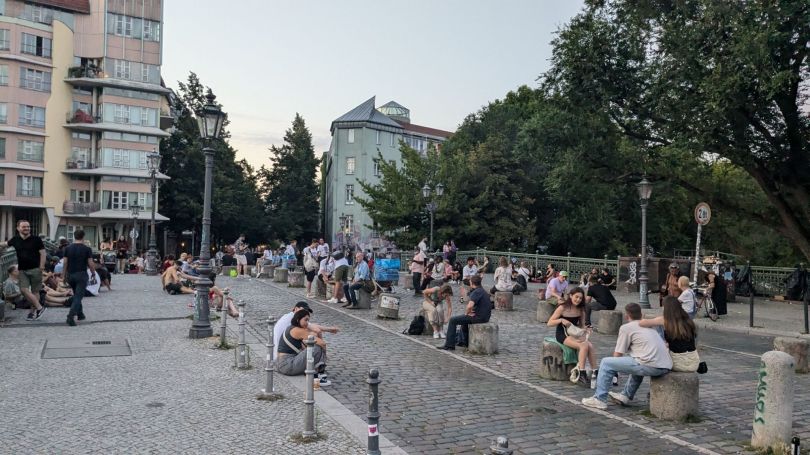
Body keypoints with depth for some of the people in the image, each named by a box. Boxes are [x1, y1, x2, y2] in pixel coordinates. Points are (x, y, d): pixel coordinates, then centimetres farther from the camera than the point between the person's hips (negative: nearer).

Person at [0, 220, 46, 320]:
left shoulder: (36, 239, -5)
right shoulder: (15, 239, 6)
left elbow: (42, 253, -5)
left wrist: (41, 267, -11)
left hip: (35, 269, -4)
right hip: (22, 270, 4)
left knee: (35, 291, 2)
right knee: (24, 290, -8)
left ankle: (33, 311, 11)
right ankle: (39, 308, -2)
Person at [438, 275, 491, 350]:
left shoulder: (476, 292, -18)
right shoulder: (482, 291, 15)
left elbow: (470, 306, -29)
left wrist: (466, 313, -10)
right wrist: (470, 311, 9)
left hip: (479, 317, -10)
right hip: (484, 316, 10)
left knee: (453, 320, -3)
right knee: (464, 317, 34)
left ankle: (449, 345, -2)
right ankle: (466, 342, 35)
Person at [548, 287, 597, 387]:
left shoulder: (581, 310, 7)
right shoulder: (562, 308, -8)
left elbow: (582, 325, 15)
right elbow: (549, 323, -9)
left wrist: (585, 331, -7)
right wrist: (561, 320, -25)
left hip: (575, 334, 5)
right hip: (563, 335, -5)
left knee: (590, 346, -24)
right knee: (584, 346, -30)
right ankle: (582, 375, -29)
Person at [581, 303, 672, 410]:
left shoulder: (626, 328, 5)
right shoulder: (649, 327, 27)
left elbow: (617, 355, 4)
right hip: (666, 367, 8)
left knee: (606, 363, 4)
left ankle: (599, 399, 7)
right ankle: (626, 396, 41)